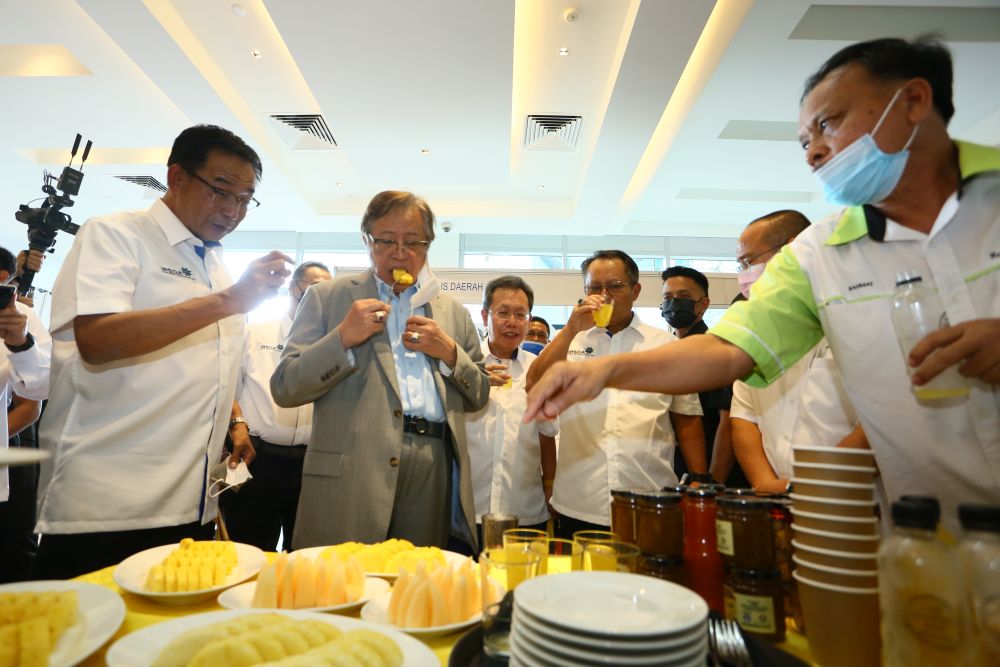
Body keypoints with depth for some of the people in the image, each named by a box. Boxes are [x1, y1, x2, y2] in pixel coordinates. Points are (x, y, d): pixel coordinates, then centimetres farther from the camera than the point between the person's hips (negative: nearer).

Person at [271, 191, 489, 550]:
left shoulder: (453, 311, 14)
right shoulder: (327, 298, 6)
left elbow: (479, 397, 15)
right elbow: (284, 388, 1)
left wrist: (450, 353, -4)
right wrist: (343, 338, -13)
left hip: (433, 470, 3)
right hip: (349, 476, -2)